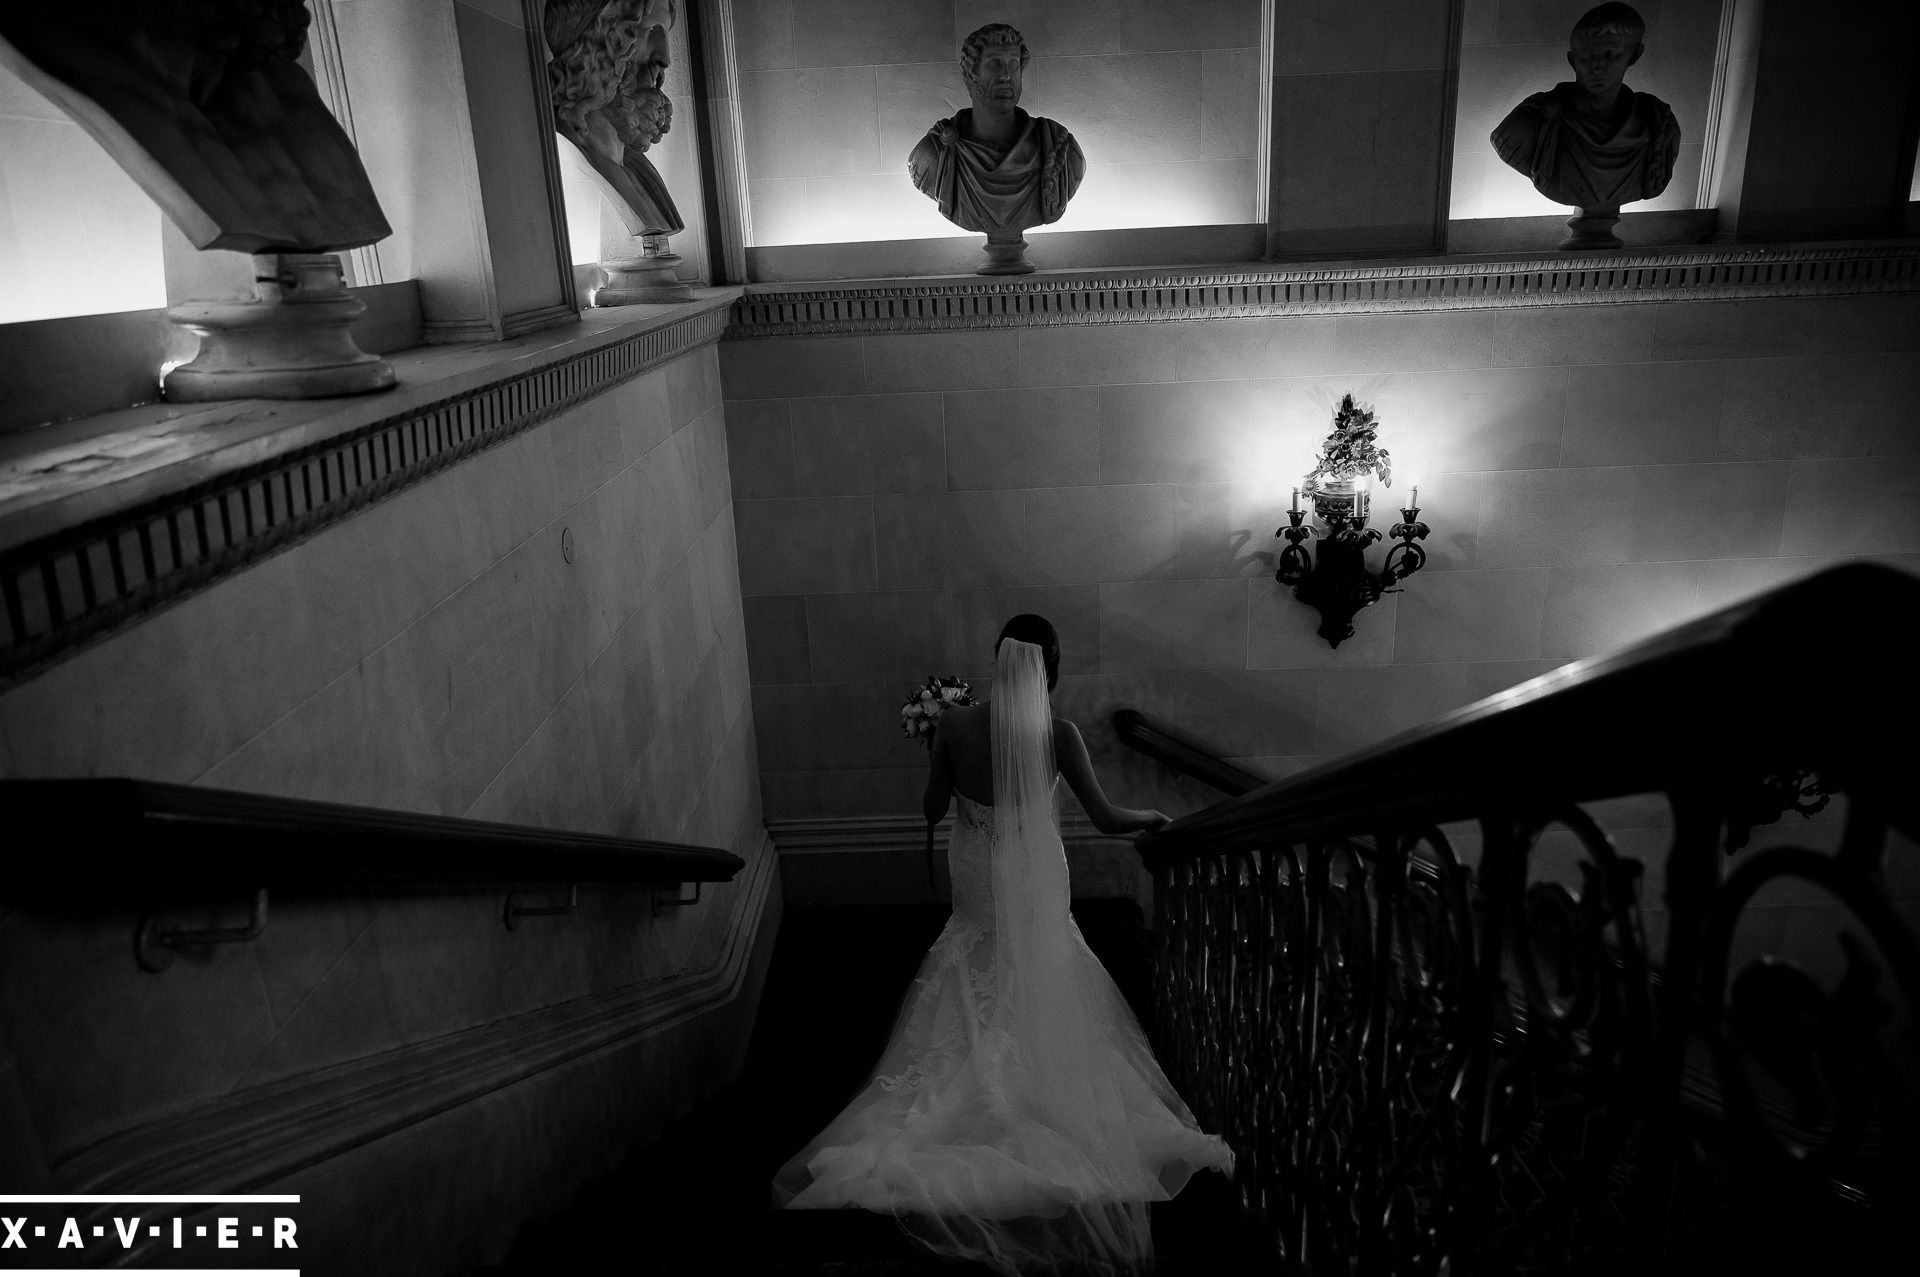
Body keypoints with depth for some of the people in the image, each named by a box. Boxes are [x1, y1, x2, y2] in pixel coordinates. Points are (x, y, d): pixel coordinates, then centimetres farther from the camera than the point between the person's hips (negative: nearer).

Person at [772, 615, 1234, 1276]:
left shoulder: (955, 724, -11)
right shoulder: (1057, 733, -16)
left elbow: (932, 809, -1)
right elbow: (1106, 818, -11)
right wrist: (1154, 817, 9)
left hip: (977, 894, 2)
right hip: (1036, 896, -2)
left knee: (967, 1022, 13)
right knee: (1043, 1017, 14)